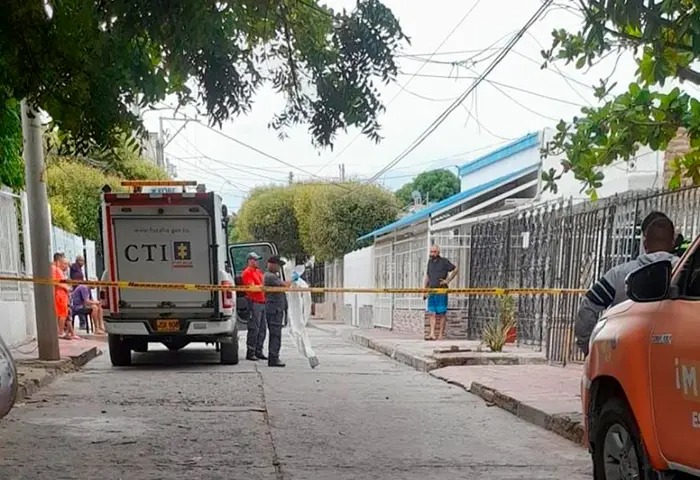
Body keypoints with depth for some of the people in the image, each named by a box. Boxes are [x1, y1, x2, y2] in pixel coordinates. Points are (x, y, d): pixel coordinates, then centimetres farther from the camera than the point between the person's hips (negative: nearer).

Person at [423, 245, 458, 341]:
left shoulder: (444, 261, -3)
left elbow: (456, 269, 0)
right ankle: (432, 334, -4)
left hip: (441, 290, -6)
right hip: (431, 290, 6)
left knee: (441, 313, -2)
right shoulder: (430, 262, 15)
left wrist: (448, 280, -4)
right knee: (431, 313, -1)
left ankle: (441, 335, 0)